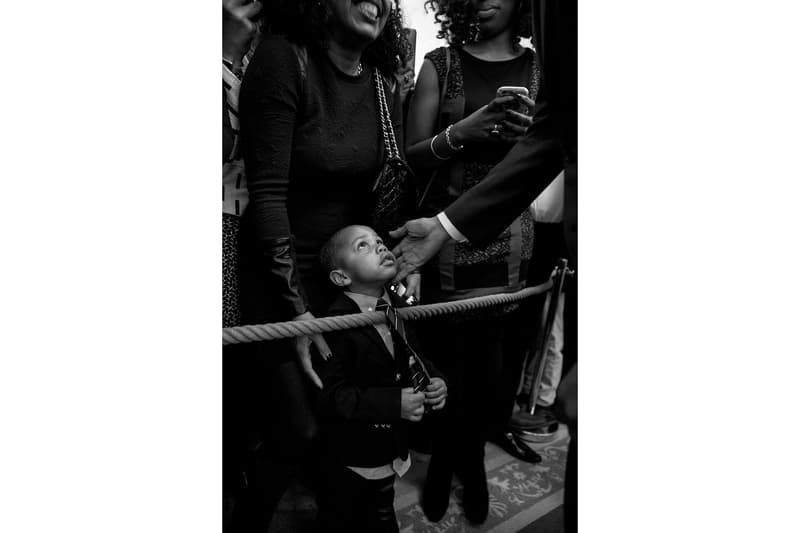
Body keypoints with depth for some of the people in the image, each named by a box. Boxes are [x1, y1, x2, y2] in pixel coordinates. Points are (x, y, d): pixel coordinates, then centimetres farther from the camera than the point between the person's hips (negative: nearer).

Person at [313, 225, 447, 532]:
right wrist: (393, 403, -30)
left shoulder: (398, 309, -2)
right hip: (350, 457, -6)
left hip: (392, 449, 7)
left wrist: (435, 381, -11)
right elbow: (329, 395, -27)